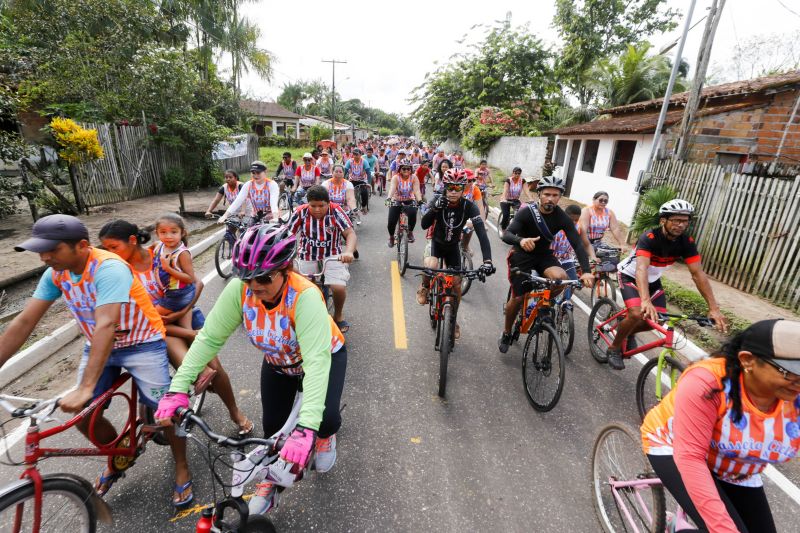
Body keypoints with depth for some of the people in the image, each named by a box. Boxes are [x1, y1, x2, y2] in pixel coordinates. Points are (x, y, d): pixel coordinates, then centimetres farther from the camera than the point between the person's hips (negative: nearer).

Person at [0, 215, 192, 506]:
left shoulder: (109, 268, -29)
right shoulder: (55, 273, -7)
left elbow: (106, 326, -37)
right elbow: (23, 322, -3)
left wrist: (85, 388, -41)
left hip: (141, 343, -6)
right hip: (99, 345, 7)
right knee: (84, 416, 1)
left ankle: (181, 466, 17)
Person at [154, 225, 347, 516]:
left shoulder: (305, 296, -40)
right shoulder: (239, 289, -28)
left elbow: (316, 360, -45)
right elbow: (209, 338, -21)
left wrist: (305, 429, -52)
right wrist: (178, 388, -29)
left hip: (324, 356, -3)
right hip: (278, 363, 4)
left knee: (325, 419, -21)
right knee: (272, 425, 3)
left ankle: (324, 436, 19)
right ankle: (270, 482, 34)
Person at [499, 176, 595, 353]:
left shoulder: (562, 218, -13)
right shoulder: (527, 212, -21)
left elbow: (578, 244, -18)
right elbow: (506, 235, -31)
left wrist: (586, 271, -33)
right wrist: (520, 240, -55)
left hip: (544, 255, 3)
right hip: (522, 254, -2)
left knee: (561, 278, -28)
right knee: (518, 298, -6)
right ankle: (506, 334, 19)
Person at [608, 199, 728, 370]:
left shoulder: (687, 242, -16)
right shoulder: (649, 237, -33)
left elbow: (698, 274, -18)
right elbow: (641, 269, -46)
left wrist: (714, 308, -25)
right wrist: (645, 301, -61)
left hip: (653, 280, 6)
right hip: (630, 275, -6)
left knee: (660, 320, -5)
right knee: (637, 314, -25)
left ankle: (628, 332, 25)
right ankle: (614, 348, -3)